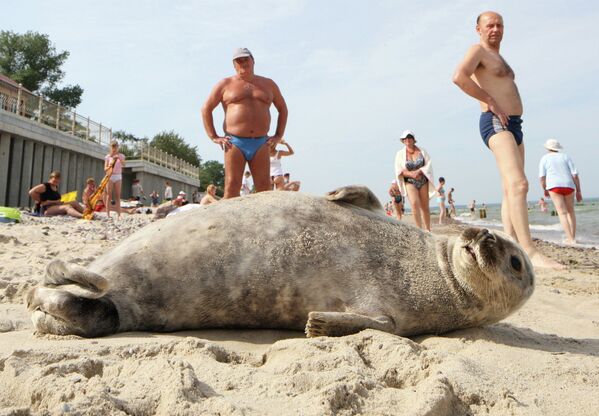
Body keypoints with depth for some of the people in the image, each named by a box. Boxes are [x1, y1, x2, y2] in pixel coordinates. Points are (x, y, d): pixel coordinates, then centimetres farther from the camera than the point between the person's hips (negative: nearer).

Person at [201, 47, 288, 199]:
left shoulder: (268, 84, 16)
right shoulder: (225, 84, 10)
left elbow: (283, 108, 24)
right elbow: (206, 109, 9)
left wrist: (278, 136, 12)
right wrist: (214, 137, -1)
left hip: (261, 144, 2)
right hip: (234, 143, -2)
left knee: (264, 188, -3)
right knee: (232, 186, -10)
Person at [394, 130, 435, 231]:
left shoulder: (422, 151, 3)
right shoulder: (400, 154, -1)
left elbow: (428, 165, -2)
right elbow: (399, 171, -4)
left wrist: (418, 172, -17)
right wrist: (411, 174, -19)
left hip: (423, 181, 2)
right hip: (409, 182, -2)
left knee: (425, 207, 6)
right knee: (415, 204, -23)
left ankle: (427, 229, 21)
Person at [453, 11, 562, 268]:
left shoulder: (497, 57, 28)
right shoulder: (478, 50, -1)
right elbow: (459, 76, -21)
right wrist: (491, 102, -17)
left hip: (513, 125, 10)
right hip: (496, 123, -10)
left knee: (511, 190, 5)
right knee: (518, 184, -25)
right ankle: (530, 252, -31)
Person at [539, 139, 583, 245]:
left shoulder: (544, 158, 7)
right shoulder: (565, 157, 11)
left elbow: (542, 177, -1)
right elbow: (575, 175, 3)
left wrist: (545, 190, 15)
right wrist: (578, 191, 7)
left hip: (554, 186, -3)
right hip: (568, 186, 3)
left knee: (562, 213, -6)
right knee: (570, 211, 18)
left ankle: (571, 240, -15)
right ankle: (573, 237, 16)